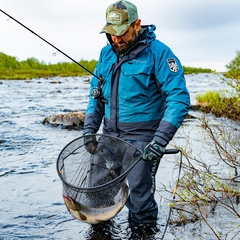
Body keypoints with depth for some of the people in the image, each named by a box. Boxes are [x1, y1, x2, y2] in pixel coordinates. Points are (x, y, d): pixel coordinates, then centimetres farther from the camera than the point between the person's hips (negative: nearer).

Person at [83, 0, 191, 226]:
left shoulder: (158, 52, -13)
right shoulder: (107, 53, 7)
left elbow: (179, 98, -18)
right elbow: (96, 93, 14)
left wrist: (160, 140, -26)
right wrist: (89, 129, 3)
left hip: (142, 137, -6)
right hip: (110, 133, 6)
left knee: (140, 196, -4)